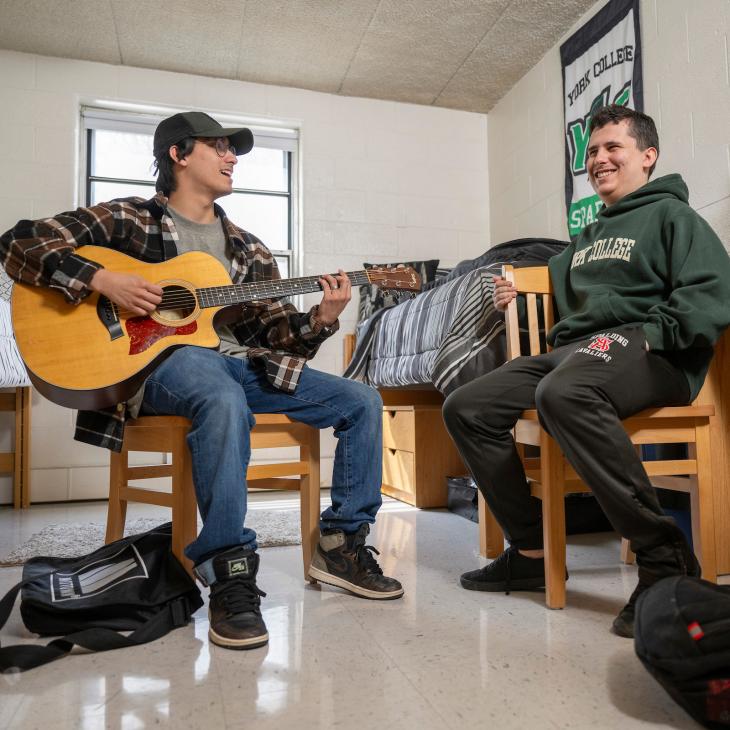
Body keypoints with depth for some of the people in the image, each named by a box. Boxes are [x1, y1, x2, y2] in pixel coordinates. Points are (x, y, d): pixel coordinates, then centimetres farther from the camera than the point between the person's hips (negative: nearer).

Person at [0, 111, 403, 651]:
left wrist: (320, 319, -7)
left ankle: (342, 544, 3)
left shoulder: (247, 248, 20)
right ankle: (229, 575, -29)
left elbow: (274, 330, 14)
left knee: (363, 402, -7)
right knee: (225, 401, -42)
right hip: (161, 356, -5)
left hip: (241, 361, 6)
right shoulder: (128, 219, 7)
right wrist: (100, 279, -15)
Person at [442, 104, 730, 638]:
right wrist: (518, 298, 15)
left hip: (641, 349, -8)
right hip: (570, 349, 8)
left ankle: (665, 558, -27)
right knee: (465, 408, -5)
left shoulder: (671, 215, 7)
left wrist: (652, 337, -20)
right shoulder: (585, 240, 31)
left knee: (563, 394, -41)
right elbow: (560, 297, 33)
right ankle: (532, 552, -1)